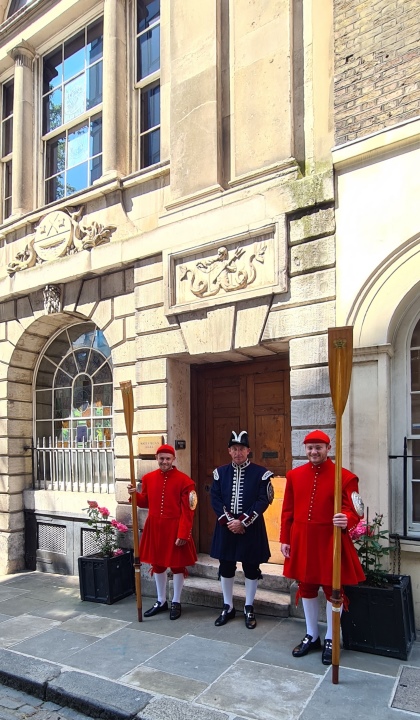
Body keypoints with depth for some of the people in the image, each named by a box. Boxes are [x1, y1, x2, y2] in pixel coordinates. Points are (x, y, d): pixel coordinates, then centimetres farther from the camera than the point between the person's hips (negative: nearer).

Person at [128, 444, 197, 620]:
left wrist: (183, 534, -17)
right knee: (157, 564, 15)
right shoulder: (148, 478, 2)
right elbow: (146, 502, 13)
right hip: (154, 527, 5)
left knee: (177, 565, 9)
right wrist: (135, 495, -7)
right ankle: (161, 601, 32)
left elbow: (187, 511, -13)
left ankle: (176, 603, 26)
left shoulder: (184, 480, -13)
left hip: (175, 528, -4)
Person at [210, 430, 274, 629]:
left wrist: (243, 521, -17)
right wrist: (228, 521, -13)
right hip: (226, 527, 3)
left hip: (251, 528, -2)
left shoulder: (261, 473, -6)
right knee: (226, 568, 12)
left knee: (251, 569, 8)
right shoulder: (220, 472, 3)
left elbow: (263, 501, -11)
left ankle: (249, 609, 24)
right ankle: (228, 607, 28)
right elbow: (215, 500, 0)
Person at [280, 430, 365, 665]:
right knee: (306, 588, 16)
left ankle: (330, 640, 28)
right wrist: (285, 539, 4)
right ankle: (312, 636, 34)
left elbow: (354, 509, -13)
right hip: (302, 540, 4)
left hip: (330, 541, -4)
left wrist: (346, 520, -35)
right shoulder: (294, 475, 2)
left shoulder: (345, 476, -10)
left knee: (332, 589, 9)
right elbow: (288, 510, 6)